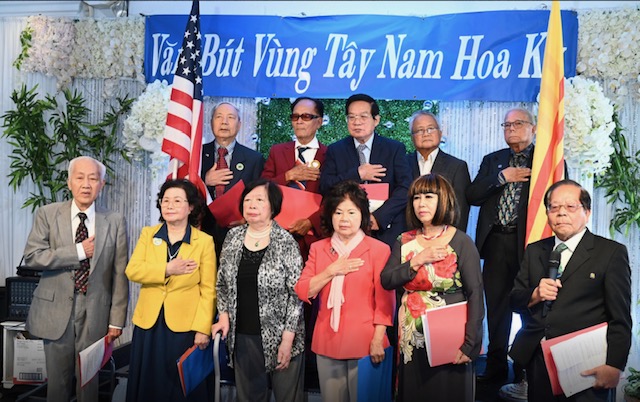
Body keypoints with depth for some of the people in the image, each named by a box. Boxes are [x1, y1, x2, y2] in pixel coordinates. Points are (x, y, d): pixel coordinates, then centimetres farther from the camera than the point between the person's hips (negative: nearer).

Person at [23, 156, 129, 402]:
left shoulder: (115, 222, -1)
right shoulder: (47, 214, 1)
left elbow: (120, 275, -1)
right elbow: (32, 256, -9)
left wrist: (116, 320, -3)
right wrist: (79, 251, -15)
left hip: (95, 315, 0)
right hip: (56, 311, 0)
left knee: (89, 380, 10)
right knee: (58, 381, 11)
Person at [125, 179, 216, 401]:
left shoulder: (204, 241, -5)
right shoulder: (147, 234, 5)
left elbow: (208, 290, -7)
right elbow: (132, 271, -7)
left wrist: (202, 328, -12)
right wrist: (167, 269, -18)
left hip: (184, 325, -3)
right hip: (148, 323, 3)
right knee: (148, 384, 14)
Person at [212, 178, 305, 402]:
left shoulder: (286, 242, -9)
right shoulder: (233, 237, 4)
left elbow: (297, 293, -10)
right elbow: (222, 283, 13)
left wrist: (288, 338, -13)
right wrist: (224, 315, 0)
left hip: (279, 337, -3)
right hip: (242, 335, 4)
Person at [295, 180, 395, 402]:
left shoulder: (378, 249, -4)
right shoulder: (318, 248, 8)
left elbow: (385, 301, -6)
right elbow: (302, 292, 1)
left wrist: (378, 340, -12)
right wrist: (331, 271, -10)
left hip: (364, 343, -3)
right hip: (327, 342, 4)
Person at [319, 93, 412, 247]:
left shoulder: (395, 149, 4)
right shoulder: (335, 150, 8)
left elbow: (405, 188, -5)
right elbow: (324, 187, -2)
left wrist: (379, 217, -15)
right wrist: (357, 174, -12)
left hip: (386, 230, 0)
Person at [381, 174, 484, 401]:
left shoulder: (461, 242, -8)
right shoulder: (405, 241, 4)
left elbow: (475, 295, -11)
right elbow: (386, 281, -4)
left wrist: (469, 344, -16)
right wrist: (418, 260, -15)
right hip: (412, 340, 4)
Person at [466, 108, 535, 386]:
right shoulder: (492, 160, 15)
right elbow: (471, 195, 4)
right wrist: (502, 177, -8)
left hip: (530, 242, -3)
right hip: (496, 243, 4)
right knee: (496, 309, 10)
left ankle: (528, 371, 17)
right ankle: (496, 368, 21)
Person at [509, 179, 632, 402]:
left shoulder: (612, 252, -2)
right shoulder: (534, 251, 11)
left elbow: (620, 318, -6)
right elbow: (515, 300, 11)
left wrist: (614, 365, -13)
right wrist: (535, 295, -10)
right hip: (537, 359, 4)